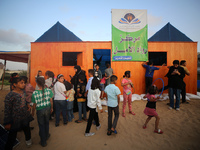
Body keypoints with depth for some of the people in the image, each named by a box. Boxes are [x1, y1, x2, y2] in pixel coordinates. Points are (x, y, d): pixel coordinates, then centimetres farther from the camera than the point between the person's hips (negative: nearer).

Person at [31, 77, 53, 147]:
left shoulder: (35, 93, -21)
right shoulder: (49, 90, -17)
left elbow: (34, 105, -11)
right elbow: (51, 101, -7)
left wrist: (33, 112, 7)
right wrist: (51, 108, 11)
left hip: (40, 110, -2)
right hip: (47, 108, 2)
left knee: (41, 125, 17)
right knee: (46, 123, 26)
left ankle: (43, 142, 32)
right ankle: (46, 136, 49)